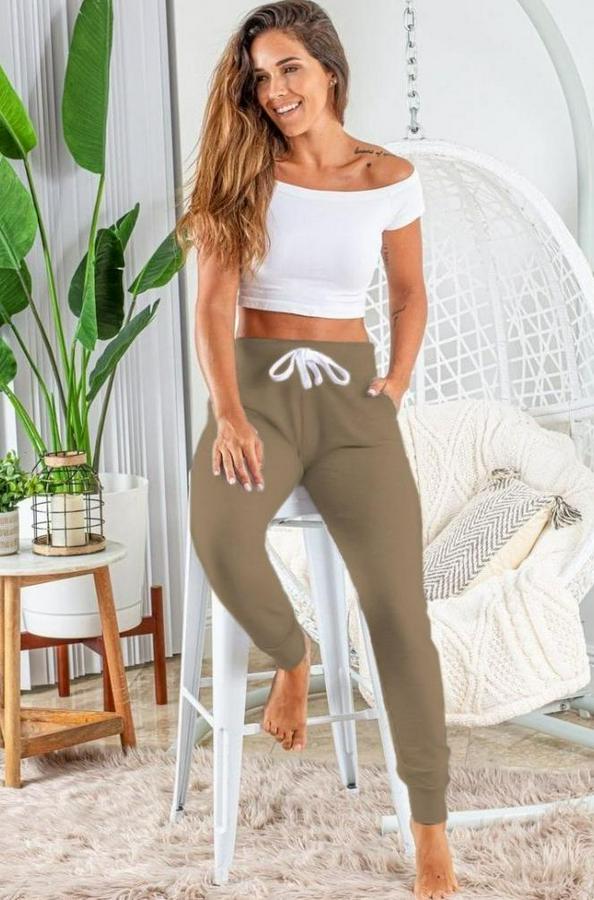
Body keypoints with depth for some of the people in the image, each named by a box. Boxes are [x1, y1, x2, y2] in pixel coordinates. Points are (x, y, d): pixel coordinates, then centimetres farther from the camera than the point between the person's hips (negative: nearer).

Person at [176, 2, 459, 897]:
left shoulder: (390, 178, 4)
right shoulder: (246, 172, 2)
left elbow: (409, 290, 16)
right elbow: (216, 300, -5)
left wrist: (397, 383, 1)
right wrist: (228, 413, -18)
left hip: (349, 392, 0)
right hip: (258, 386, 0)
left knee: (399, 603, -14)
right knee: (218, 534, -33)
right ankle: (292, 658, 3)